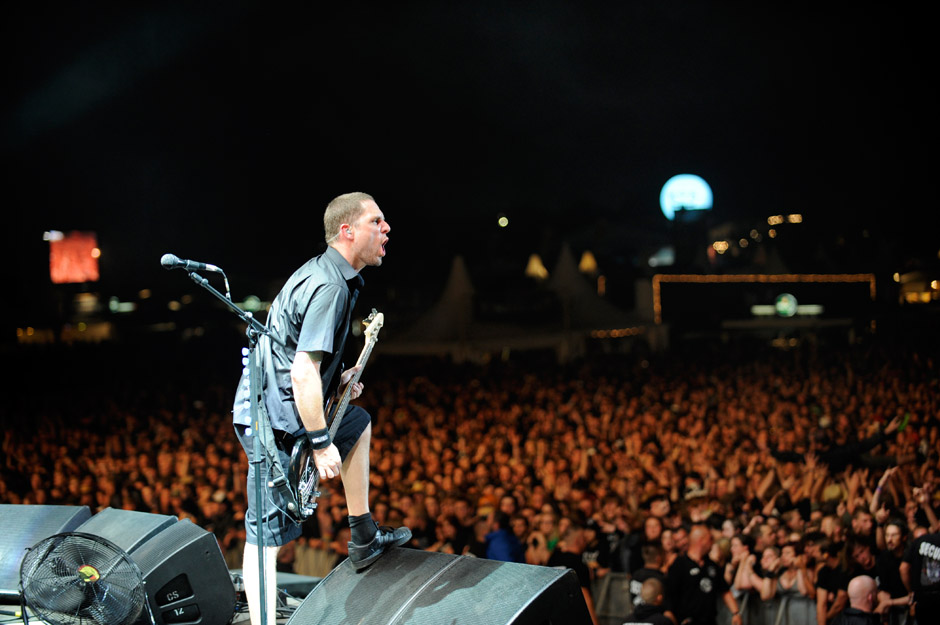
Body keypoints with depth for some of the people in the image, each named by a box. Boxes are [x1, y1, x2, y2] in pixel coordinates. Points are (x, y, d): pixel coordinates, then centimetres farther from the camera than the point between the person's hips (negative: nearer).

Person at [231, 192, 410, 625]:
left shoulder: (323, 273, 12)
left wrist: (336, 380, 11)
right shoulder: (330, 288, -20)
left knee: (359, 424, 28)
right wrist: (322, 444, -22)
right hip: (273, 421, -10)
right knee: (267, 534, -9)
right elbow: (303, 373, -26)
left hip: (280, 407, 10)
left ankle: (364, 540, 31)